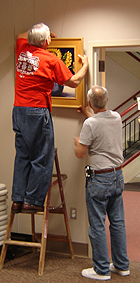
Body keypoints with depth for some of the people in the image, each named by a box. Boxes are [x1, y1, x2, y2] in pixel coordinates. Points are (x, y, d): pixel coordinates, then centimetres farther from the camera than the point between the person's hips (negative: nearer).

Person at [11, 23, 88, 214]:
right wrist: (85, 65, 16)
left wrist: (37, 33, 39)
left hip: (18, 110, 7)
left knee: (22, 156, 12)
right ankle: (32, 201, 2)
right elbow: (74, 82, 0)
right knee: (42, 159, 1)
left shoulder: (22, 50, 8)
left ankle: (17, 200, 13)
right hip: (37, 112, -7)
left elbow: (21, 36, 34)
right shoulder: (51, 60, -9)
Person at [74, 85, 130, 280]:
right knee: (118, 222, 14)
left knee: (97, 225, 2)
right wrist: (88, 114, 40)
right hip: (117, 176, 7)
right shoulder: (117, 118, 3)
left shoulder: (90, 124, -18)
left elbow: (80, 153, -12)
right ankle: (122, 265, 23)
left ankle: (102, 270, 8)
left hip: (99, 180, -7)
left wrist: (77, 142, 9)